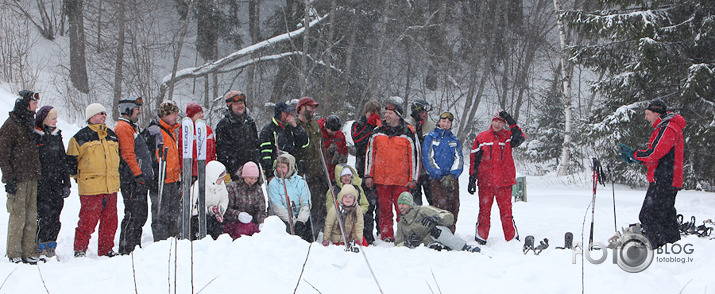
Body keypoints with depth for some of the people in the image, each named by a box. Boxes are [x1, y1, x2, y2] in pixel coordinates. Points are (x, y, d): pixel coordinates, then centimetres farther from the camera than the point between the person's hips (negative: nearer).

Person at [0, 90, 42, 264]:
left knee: (31, 217, 6)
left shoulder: (31, 123, 16)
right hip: (18, 179, -7)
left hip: (32, 178, 7)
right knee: (18, 216, -6)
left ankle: (29, 252, 11)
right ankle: (14, 254, 0)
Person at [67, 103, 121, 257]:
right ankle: (80, 249, 2)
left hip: (111, 186, 6)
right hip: (90, 189, -6)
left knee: (110, 220, 8)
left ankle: (106, 250, 18)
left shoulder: (112, 135, 16)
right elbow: (71, 160, 2)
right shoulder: (80, 137, -2)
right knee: (88, 221, -8)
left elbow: (118, 157, 29)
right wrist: (78, 177, 2)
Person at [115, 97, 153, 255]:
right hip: (132, 181, -10)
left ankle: (136, 246, 18)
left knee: (141, 215, 12)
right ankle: (126, 249, -9)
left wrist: (147, 176, 23)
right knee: (134, 215, -11)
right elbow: (128, 155, -18)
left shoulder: (131, 128, 24)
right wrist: (139, 175, -20)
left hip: (140, 180, 10)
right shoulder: (123, 128, -9)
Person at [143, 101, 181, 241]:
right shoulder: (153, 131, -11)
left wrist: (179, 177, 24)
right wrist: (155, 177, -19)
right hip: (161, 181, -9)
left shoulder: (173, 130, 17)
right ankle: (160, 242, 0)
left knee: (173, 213, 14)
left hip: (173, 180, 9)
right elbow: (150, 157, -15)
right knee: (160, 214, -4)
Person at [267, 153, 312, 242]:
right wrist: (292, 221, -18)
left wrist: (300, 220, -18)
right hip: (282, 218, -2)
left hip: (300, 216, 2)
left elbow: (306, 204, 0)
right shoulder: (273, 183, 2)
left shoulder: (300, 182, 7)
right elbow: (277, 207, -7)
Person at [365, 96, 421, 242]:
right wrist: (368, 175, 8)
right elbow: (370, 154, 14)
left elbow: (415, 156, 2)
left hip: (401, 180, -3)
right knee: (384, 209, 5)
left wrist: (413, 179, -2)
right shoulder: (377, 132, 9)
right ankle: (386, 236, 12)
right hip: (381, 179, 3)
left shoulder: (408, 133, 0)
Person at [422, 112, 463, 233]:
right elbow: (427, 159, -2)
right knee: (441, 205, -17)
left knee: (453, 207, -2)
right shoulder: (430, 137, 6)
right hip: (436, 178, -4)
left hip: (452, 178, 4)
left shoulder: (454, 140, 17)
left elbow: (459, 159, 10)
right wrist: (440, 176, -11)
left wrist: (452, 175, -8)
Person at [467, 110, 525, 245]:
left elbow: (520, 139, -16)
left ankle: (512, 240, 4)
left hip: (504, 182, -1)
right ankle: (480, 240, 9)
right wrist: (472, 179, 3)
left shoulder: (508, 136, 6)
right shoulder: (481, 137, 8)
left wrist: (511, 122, -20)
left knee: (506, 212, -1)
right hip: (485, 182, 1)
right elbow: (474, 159, 9)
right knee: (484, 212, 3)